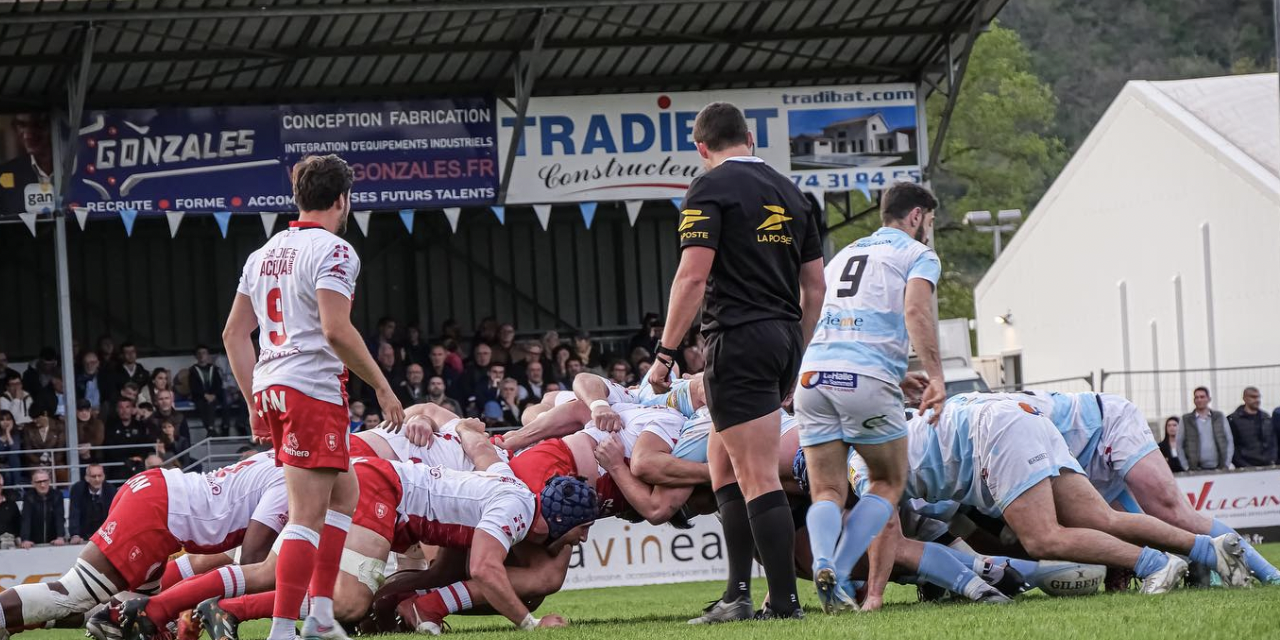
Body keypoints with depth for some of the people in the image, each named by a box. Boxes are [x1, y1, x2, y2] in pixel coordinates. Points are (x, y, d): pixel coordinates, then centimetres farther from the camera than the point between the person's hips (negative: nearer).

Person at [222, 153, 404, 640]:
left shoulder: (265, 253, 17)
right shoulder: (333, 251, -8)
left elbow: (234, 334, 18)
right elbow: (336, 330, -19)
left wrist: (255, 402, 22)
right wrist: (383, 387, -12)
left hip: (270, 390, 9)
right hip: (314, 390, -9)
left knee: (344, 491, 21)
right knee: (308, 516, -9)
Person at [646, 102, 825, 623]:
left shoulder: (710, 190, -6)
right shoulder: (789, 193, 16)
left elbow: (693, 275, -14)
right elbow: (815, 286, 17)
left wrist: (665, 353, -10)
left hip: (739, 340, -8)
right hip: (784, 339, 8)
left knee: (758, 479, -7)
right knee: (723, 462, 16)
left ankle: (784, 601, -9)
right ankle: (737, 595, 11)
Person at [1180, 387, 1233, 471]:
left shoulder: (1219, 417, 11)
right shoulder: (1186, 420, 8)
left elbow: (1229, 442, 11)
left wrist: (1226, 465, 1)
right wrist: (1187, 467, -2)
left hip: (1219, 469, 1)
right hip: (1197, 470, -1)